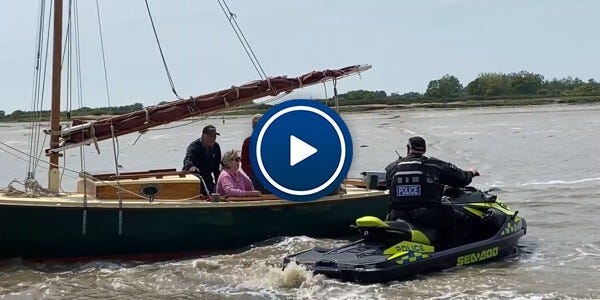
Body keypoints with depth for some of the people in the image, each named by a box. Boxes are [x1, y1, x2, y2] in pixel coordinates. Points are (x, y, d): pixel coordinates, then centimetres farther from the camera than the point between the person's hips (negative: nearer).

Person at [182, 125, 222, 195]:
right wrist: (191, 166, -61)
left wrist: (218, 182, 6)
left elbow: (216, 167, 12)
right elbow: (187, 160, -38)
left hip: (207, 179, 6)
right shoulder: (194, 146, -17)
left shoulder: (216, 147, 4)